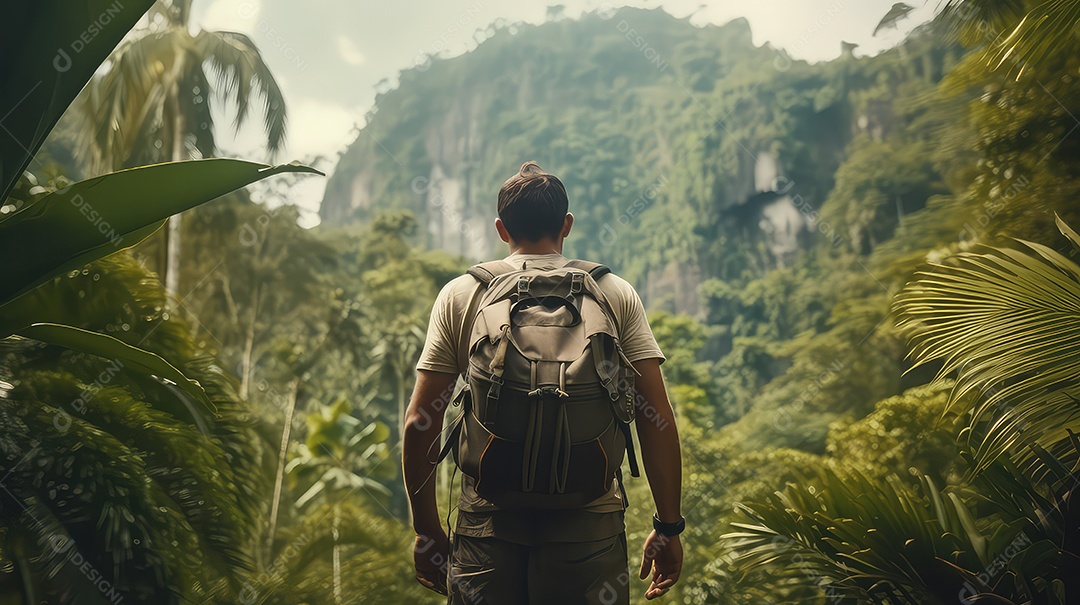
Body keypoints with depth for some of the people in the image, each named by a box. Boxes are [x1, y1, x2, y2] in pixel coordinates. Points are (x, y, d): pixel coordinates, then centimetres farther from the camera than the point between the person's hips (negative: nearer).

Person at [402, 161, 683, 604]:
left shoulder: (460, 295, 4)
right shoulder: (616, 295, 4)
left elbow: (419, 424, 1)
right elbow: (657, 420, -2)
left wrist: (426, 528, 10)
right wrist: (668, 527, 5)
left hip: (488, 520, 1)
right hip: (590, 519, 0)